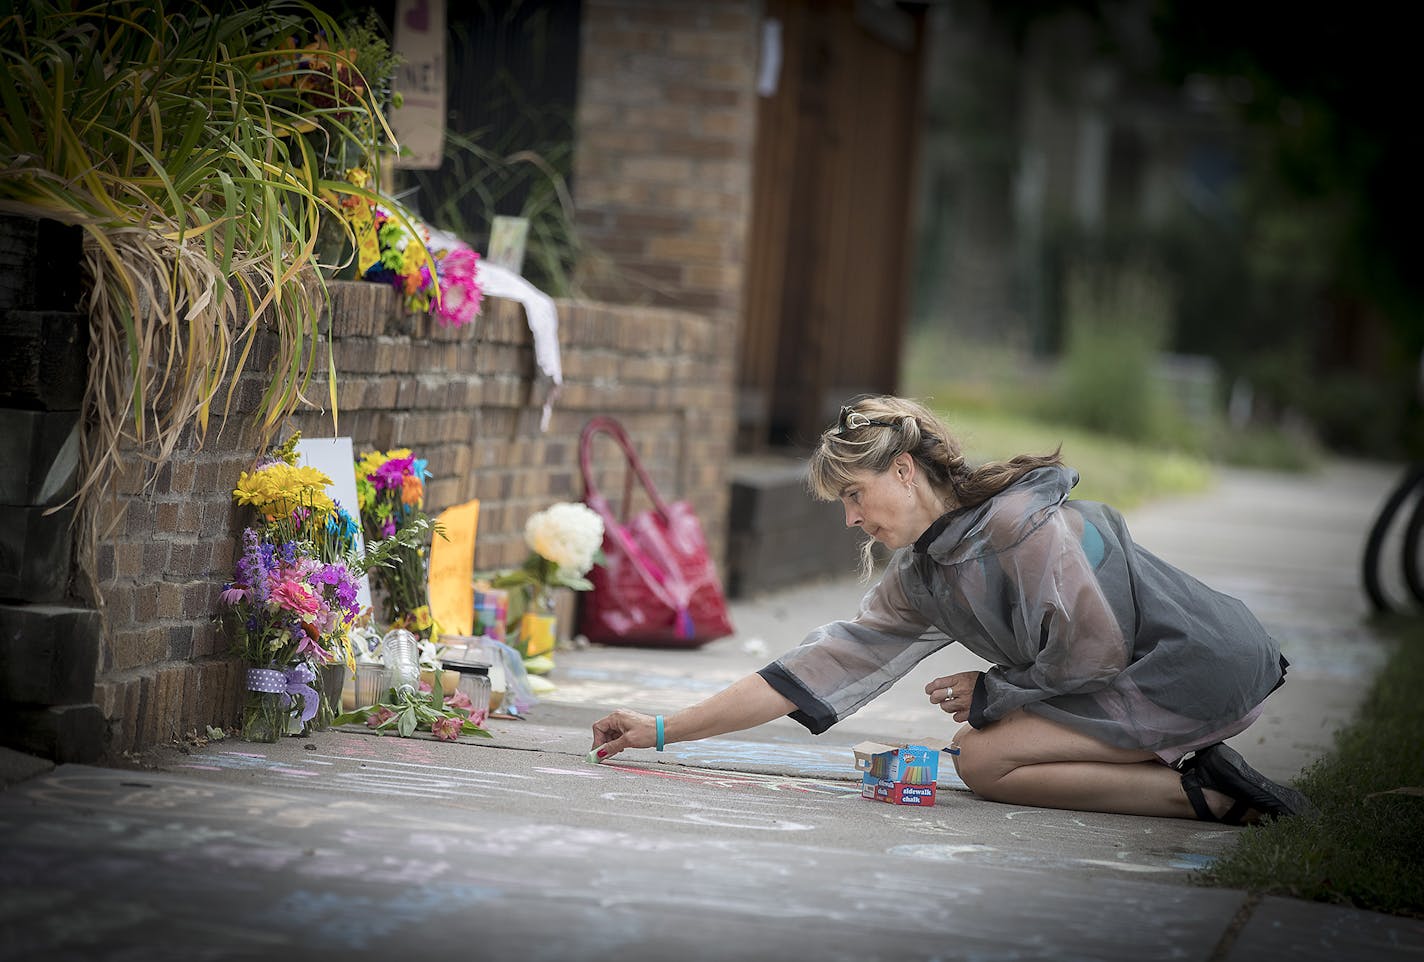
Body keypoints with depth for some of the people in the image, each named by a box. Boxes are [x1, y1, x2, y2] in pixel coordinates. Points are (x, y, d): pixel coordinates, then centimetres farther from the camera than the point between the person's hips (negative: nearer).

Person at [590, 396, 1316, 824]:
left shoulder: (1022, 524, -20)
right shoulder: (920, 577, 7)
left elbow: (1094, 657, -21)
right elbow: (823, 665, 6)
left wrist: (990, 696, -5)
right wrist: (665, 732, 4)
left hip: (1203, 670, -9)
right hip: (1136, 679, 9)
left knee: (984, 761, -14)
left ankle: (1205, 794, -14)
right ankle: (1195, 772, 4)